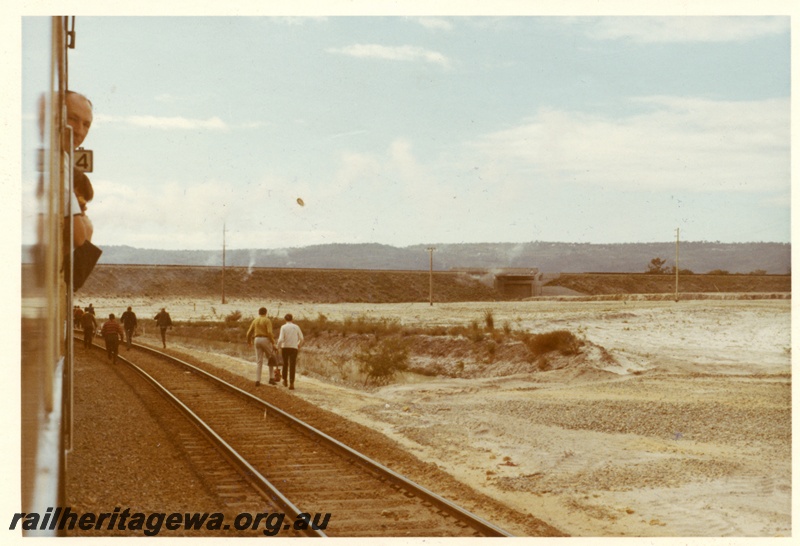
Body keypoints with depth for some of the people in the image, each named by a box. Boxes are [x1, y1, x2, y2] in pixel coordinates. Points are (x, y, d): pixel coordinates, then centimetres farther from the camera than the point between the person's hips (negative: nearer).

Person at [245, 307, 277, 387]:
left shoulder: (255, 320, 12)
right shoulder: (267, 320, -4)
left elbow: (249, 333, 13)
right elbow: (269, 333, -17)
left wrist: (249, 340, 33)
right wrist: (273, 344, -14)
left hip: (257, 340, 4)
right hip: (265, 340, -4)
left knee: (259, 361, 6)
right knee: (271, 359, 11)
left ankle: (257, 381, -2)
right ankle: (271, 378, 4)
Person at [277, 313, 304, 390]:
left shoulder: (283, 327, -5)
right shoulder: (296, 327, 1)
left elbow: (281, 339, -13)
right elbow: (301, 338, 3)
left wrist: (279, 346, 5)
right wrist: (299, 345, 23)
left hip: (285, 347, 0)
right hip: (294, 348, 0)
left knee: (285, 364, 21)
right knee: (292, 366, -2)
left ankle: (285, 381, 33)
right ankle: (291, 384, -14)